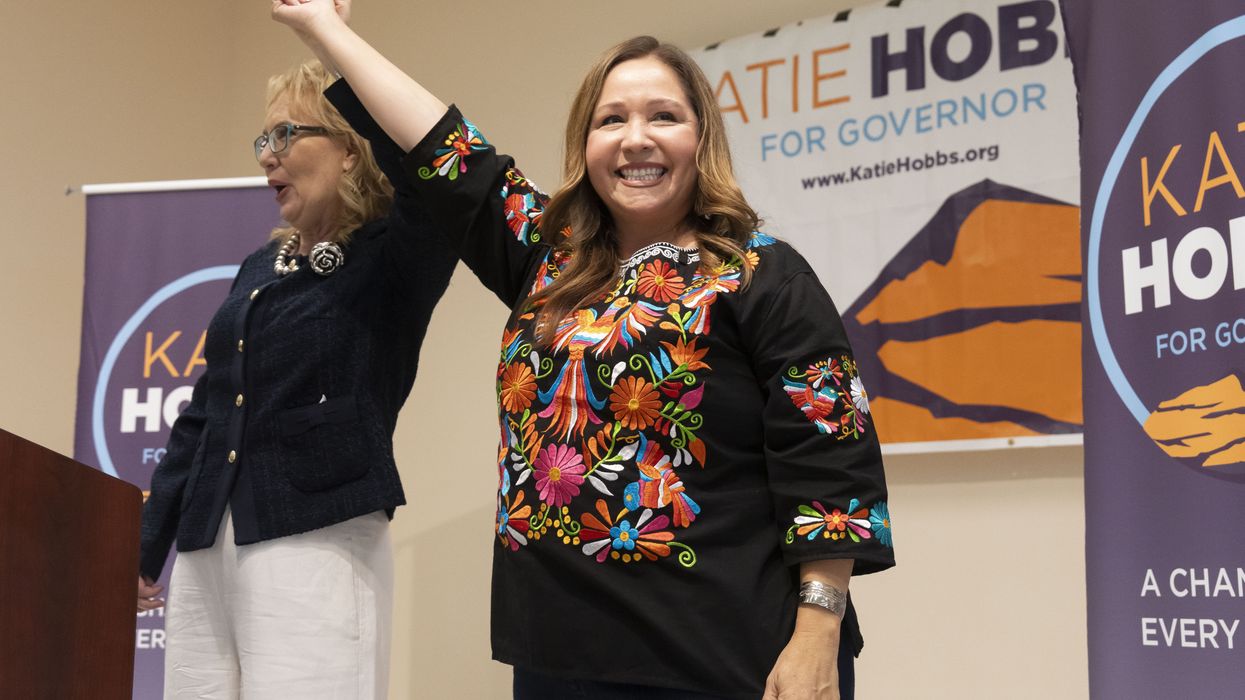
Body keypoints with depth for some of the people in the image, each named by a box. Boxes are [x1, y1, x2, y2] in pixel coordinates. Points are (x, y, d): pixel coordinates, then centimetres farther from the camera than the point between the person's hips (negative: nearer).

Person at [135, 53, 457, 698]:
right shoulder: (261, 269, 15)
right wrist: (148, 544, 18)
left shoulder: (392, 262, -5)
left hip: (317, 547, -6)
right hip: (204, 550, 7)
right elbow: (205, 412, 18)